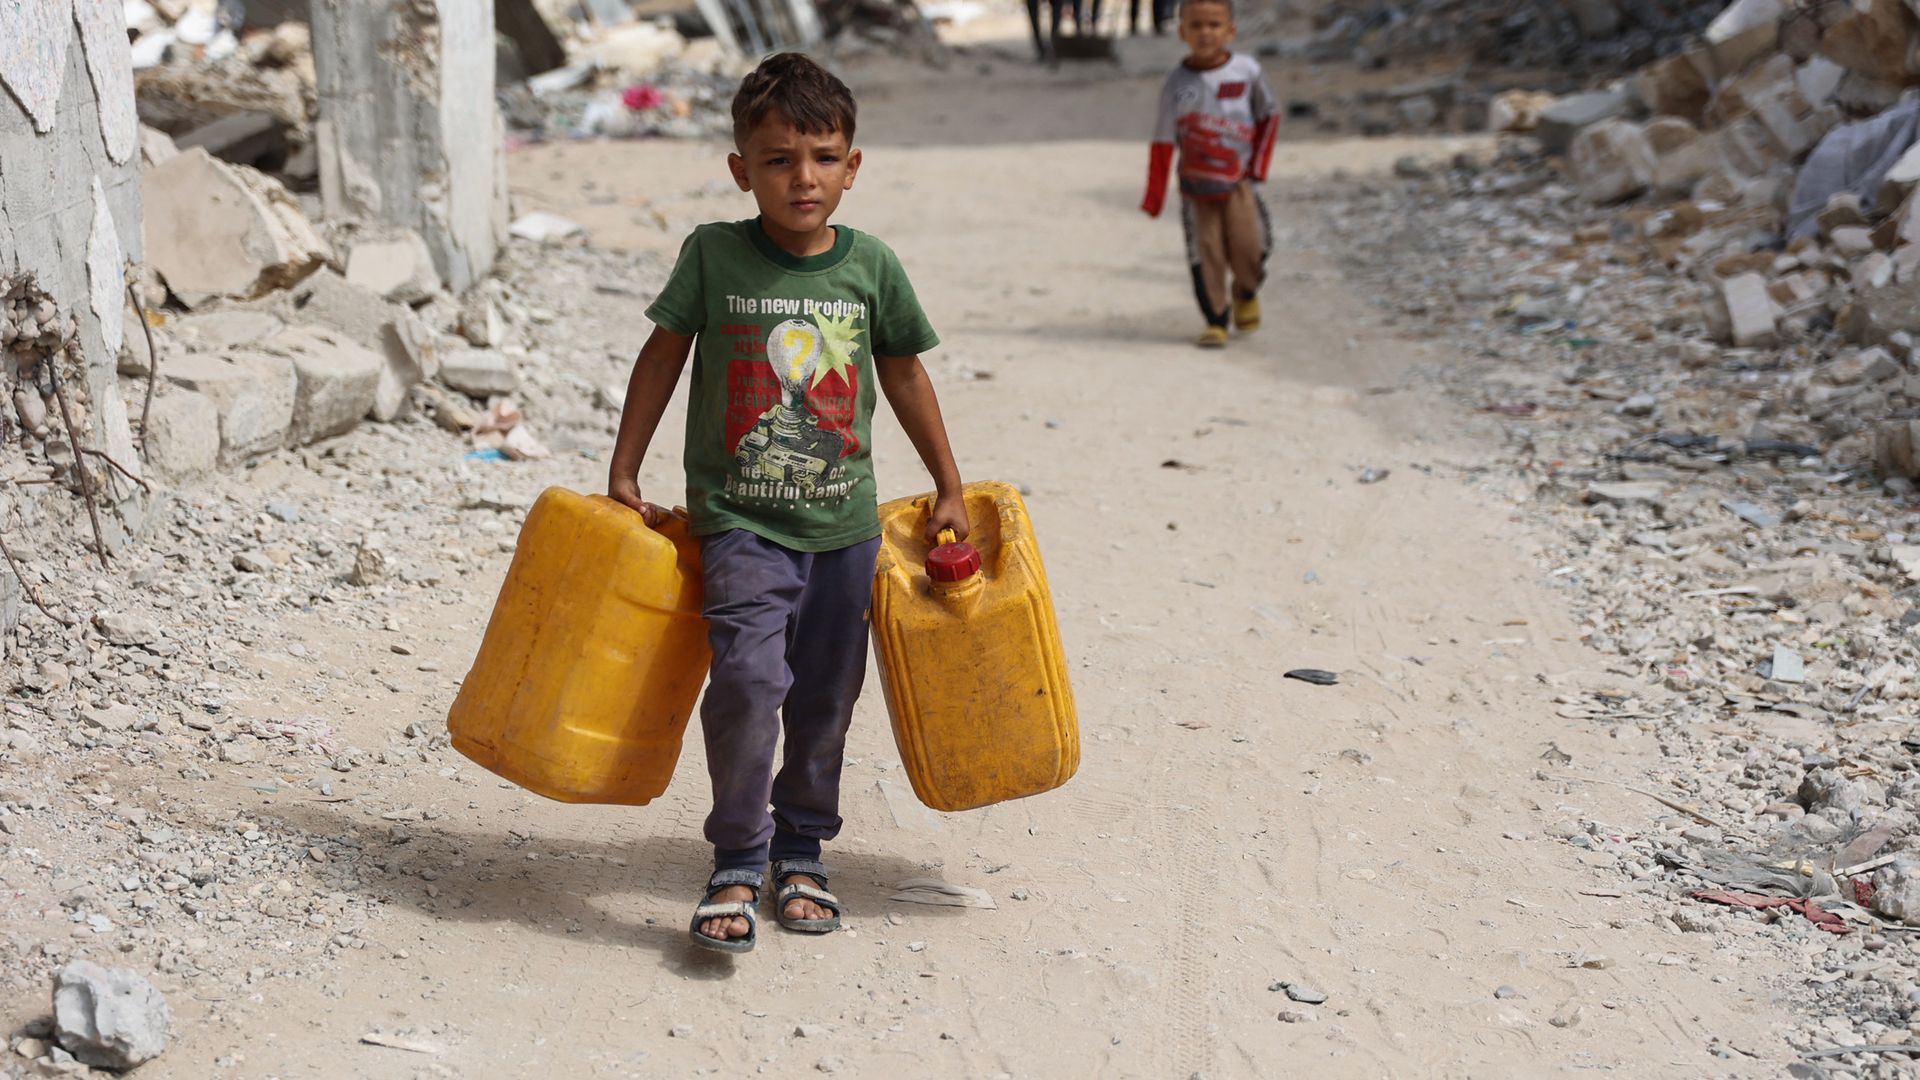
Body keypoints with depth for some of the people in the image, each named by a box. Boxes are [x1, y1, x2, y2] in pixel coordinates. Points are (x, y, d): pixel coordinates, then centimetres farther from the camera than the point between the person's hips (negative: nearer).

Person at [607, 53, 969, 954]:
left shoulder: (872, 266, -1)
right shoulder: (714, 255, -7)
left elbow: (904, 375, 12)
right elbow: (663, 356, 4)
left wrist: (949, 490, 17)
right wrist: (623, 476, 5)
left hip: (844, 524, 3)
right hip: (739, 519, -3)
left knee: (825, 696, 11)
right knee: (748, 677, -19)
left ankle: (801, 848, 31)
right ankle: (737, 862, -5)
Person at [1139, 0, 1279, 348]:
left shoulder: (1247, 70, -6)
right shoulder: (1177, 84, -8)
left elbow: (1269, 116, 8)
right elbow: (1163, 142, -6)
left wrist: (1257, 165, 2)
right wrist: (1154, 196, -9)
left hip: (1238, 180, 0)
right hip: (1195, 186, 0)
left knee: (1247, 246, -4)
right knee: (1205, 254, -2)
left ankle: (1246, 294, 28)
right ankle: (1215, 322, 11)